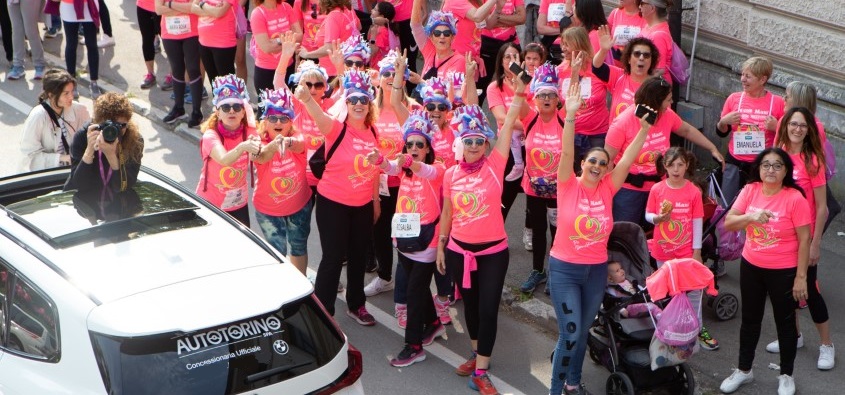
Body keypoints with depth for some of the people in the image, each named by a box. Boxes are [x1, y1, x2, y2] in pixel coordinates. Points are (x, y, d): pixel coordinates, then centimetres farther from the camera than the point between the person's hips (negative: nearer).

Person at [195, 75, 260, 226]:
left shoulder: (249, 132, -8)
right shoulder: (211, 136, -19)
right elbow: (224, 160, -39)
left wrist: (256, 150, -48)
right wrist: (242, 147, -57)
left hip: (239, 204, 3)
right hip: (210, 204, -3)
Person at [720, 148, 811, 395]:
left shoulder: (795, 198, -17)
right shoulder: (750, 191, -5)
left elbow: (804, 240, -13)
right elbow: (728, 223, -7)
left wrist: (801, 277, -13)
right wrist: (751, 216, -27)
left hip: (784, 272, -4)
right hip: (751, 267, 4)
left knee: (785, 322, 12)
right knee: (750, 319, 18)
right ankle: (743, 370, 35)